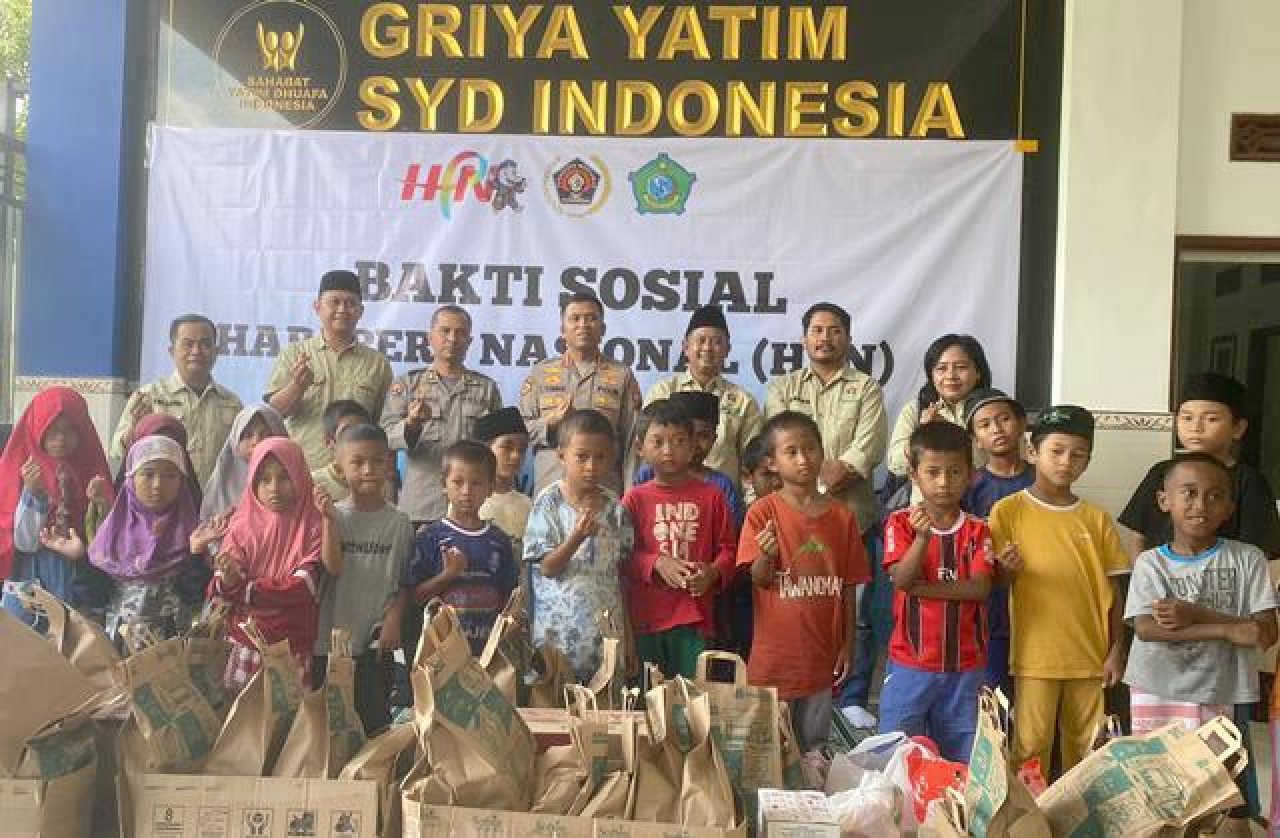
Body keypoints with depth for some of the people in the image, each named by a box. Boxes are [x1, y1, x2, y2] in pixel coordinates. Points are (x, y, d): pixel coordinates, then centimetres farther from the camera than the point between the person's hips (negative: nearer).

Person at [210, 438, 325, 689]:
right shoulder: (242, 527, 1)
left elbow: (304, 589, -16)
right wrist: (228, 579, -27)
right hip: (246, 644, 2)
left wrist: (246, 590, -16)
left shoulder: (314, 527, -7)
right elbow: (223, 593, -6)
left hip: (297, 649, -2)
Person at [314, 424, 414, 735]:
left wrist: (394, 617, -9)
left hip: (375, 642, 0)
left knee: (374, 725, 5)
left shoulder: (398, 522, 0)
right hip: (328, 639, 0)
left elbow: (405, 582, 5)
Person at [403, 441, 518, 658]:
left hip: (488, 648, 3)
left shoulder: (499, 540, 6)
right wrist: (448, 575, -17)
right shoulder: (431, 537, -3)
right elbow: (415, 595, -5)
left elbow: (507, 596, 11)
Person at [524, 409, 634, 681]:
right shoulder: (548, 503, -6)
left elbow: (622, 573, 9)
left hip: (607, 629, 3)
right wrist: (577, 537, -26)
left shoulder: (616, 509, 3)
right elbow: (547, 568, -8)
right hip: (560, 633, -3)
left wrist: (629, 639, 8)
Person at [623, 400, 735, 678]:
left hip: (695, 617, 0)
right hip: (646, 617, 0)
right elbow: (623, 553, 1)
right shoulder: (635, 497, 4)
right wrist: (657, 563, -15)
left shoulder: (711, 495, 5)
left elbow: (727, 548, 6)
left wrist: (713, 572, -14)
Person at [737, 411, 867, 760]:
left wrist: (848, 645, 5)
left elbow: (848, 587, 6)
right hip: (775, 652, -3)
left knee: (813, 745, 15)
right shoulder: (762, 512, -7)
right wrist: (766, 555, -29)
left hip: (822, 652, 3)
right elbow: (757, 580, -8)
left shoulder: (842, 516, 2)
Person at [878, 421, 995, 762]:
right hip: (910, 664, -1)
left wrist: (922, 587, -15)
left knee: (961, 761, 10)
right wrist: (923, 536, -28)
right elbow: (900, 580, -14)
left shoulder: (978, 530, 2)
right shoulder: (901, 522, -2)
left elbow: (980, 588, -10)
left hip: (965, 666, 2)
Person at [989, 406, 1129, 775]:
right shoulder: (1008, 510, -3)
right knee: (1030, 748, 1)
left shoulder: (1097, 518, 6)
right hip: (1035, 655, -3)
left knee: (1085, 749, 13)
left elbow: (1112, 589, 8)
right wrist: (1006, 569, -24)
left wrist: (1116, 649, 3)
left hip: (1090, 655, 3)